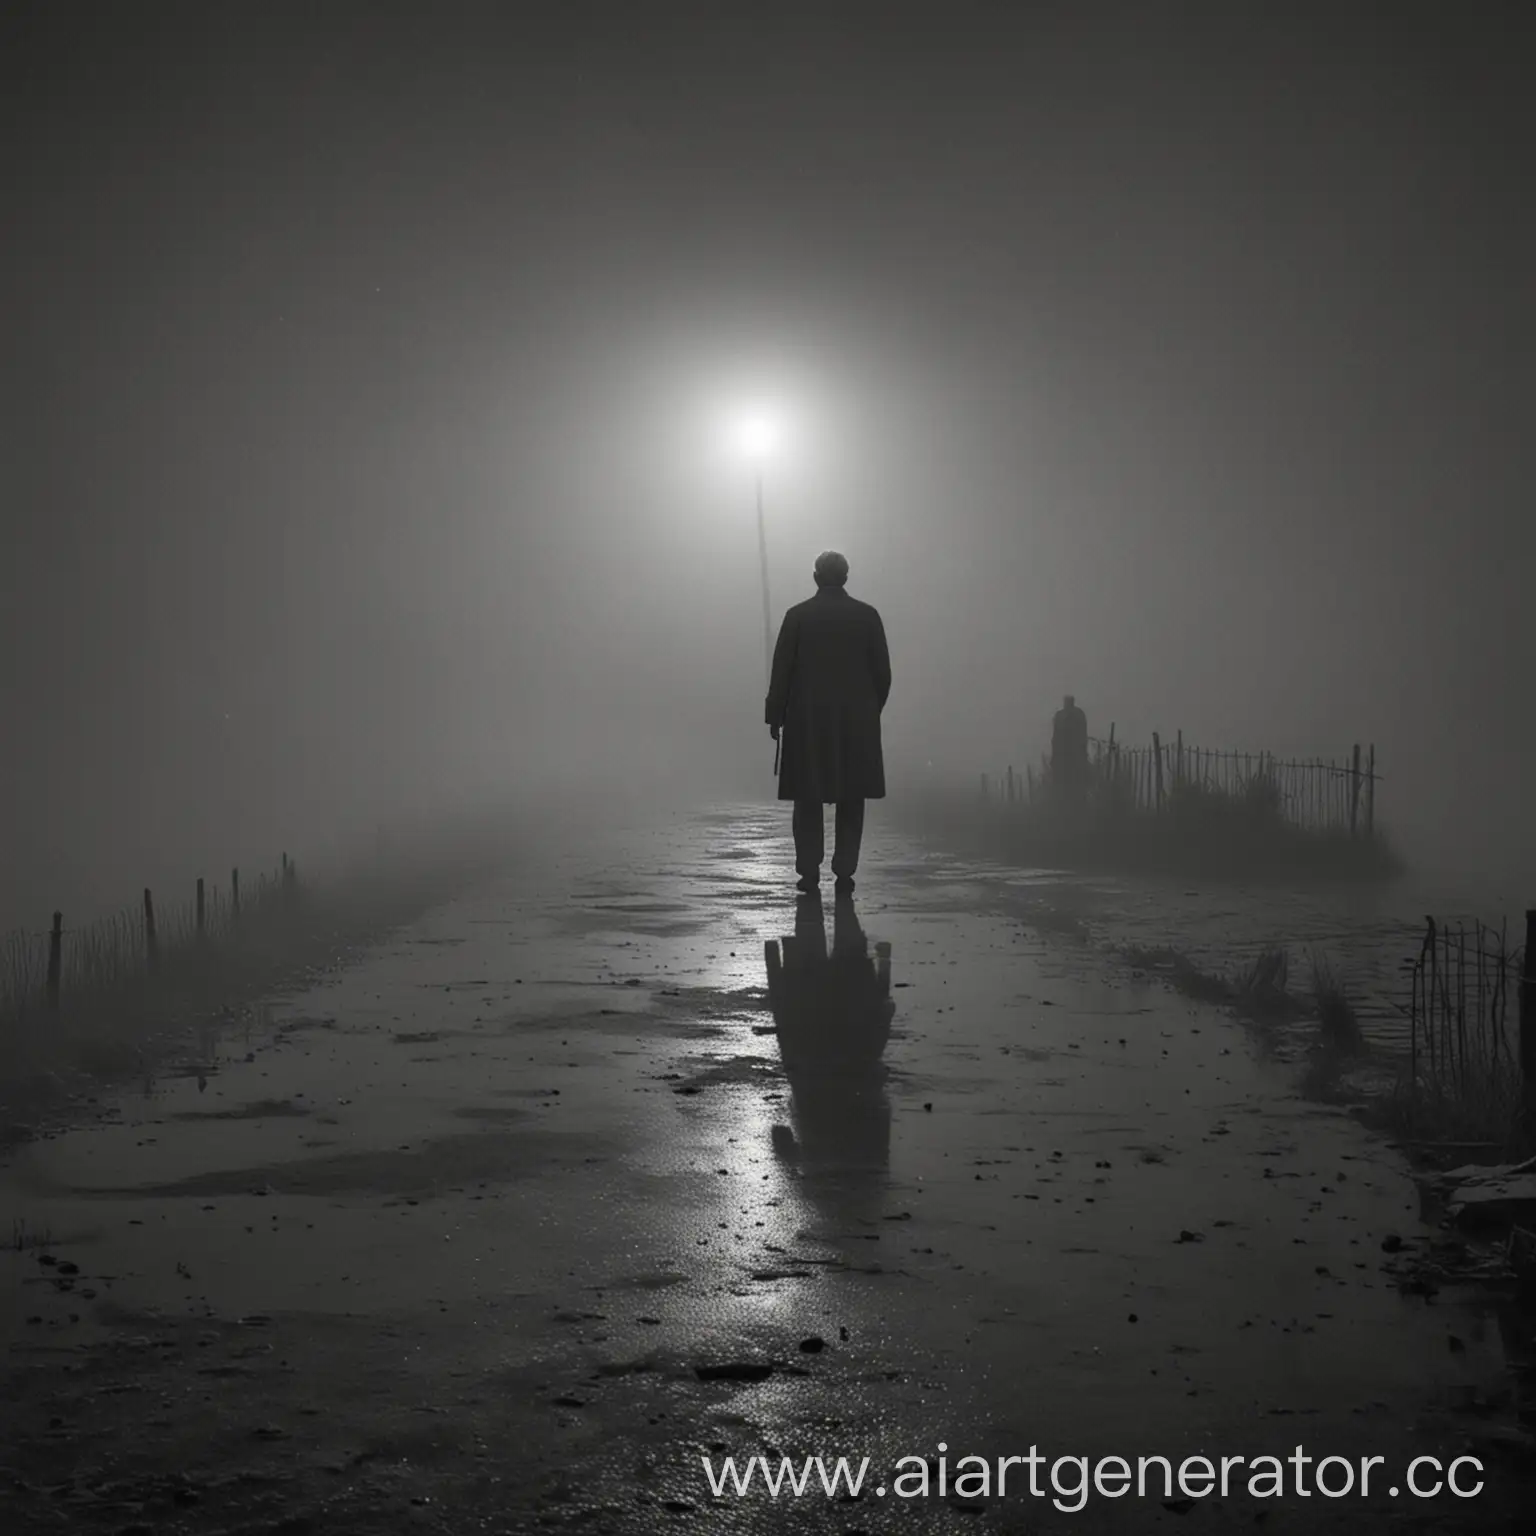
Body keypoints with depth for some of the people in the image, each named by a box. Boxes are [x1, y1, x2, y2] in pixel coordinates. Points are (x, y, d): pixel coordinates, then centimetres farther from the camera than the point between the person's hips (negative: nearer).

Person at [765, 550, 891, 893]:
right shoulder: (867, 616, -1)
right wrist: (871, 709, 16)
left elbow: (781, 671, -4)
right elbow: (882, 672, 2)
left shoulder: (798, 616, -4)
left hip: (807, 722, -1)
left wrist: (775, 716, 4)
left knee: (809, 798, 6)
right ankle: (845, 871, 3)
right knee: (850, 800, 7)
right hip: (857, 722, 1)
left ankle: (809, 871, 3)